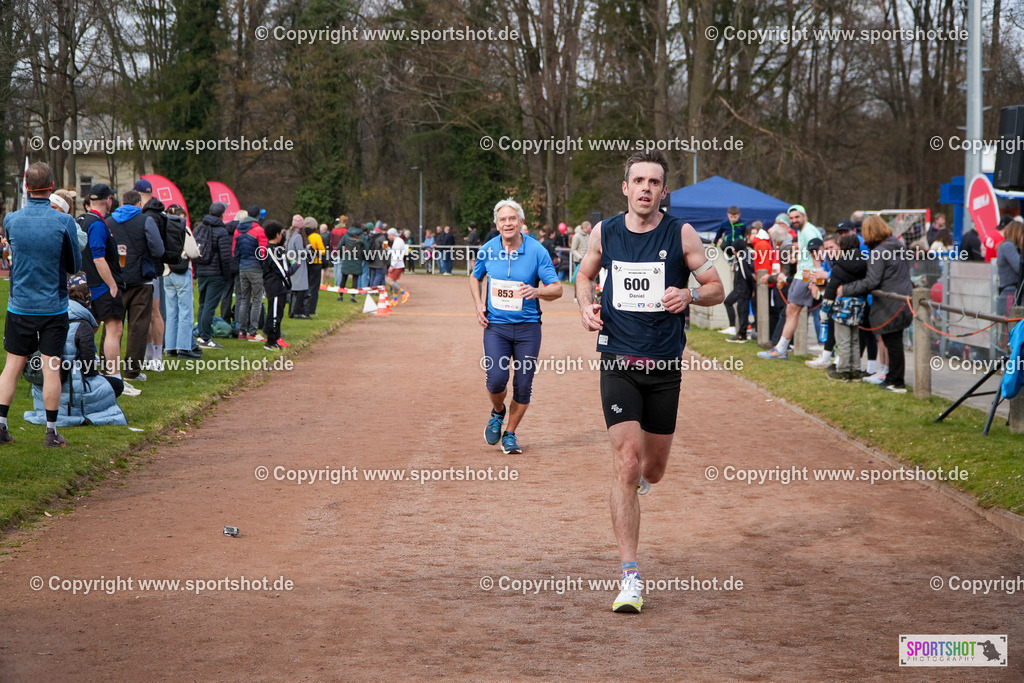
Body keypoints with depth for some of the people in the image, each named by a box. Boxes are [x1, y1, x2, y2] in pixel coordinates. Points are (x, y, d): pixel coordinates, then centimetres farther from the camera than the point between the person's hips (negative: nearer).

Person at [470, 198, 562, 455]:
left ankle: (510, 434, 21)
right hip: (496, 326, 1)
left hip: (528, 327, -1)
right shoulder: (487, 250, 1)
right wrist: (478, 304, 5)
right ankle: (498, 412, 19)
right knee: (496, 379, -15)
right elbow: (475, 277, 21)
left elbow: (557, 288, -6)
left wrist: (536, 291, -26)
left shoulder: (537, 251, -7)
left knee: (523, 386, 0)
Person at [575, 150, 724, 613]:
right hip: (618, 362, -1)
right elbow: (585, 274, 21)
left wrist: (689, 295, -17)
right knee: (626, 462, -14)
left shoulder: (681, 235, -2)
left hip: (665, 366, 1)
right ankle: (630, 576, -13)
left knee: (653, 469, 11)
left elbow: (716, 288, 4)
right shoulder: (604, 233, 2)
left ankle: (635, 483, 52)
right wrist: (586, 306, 0)